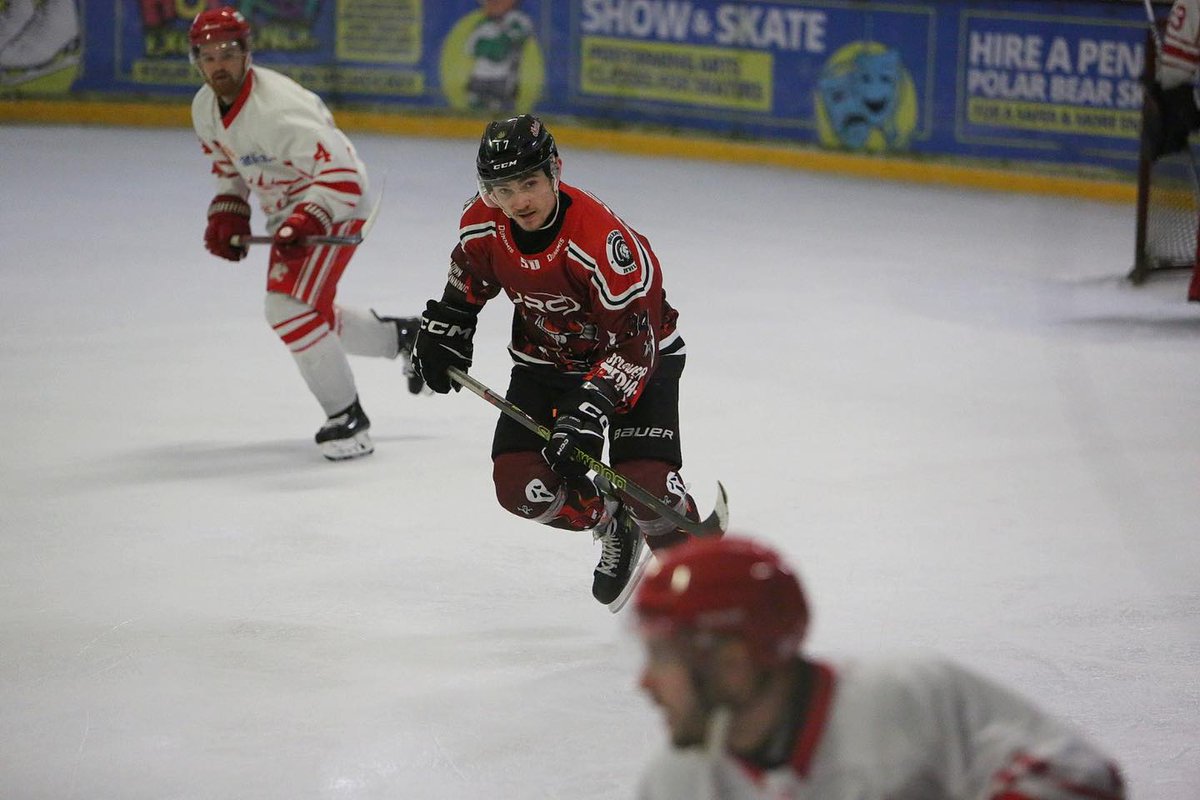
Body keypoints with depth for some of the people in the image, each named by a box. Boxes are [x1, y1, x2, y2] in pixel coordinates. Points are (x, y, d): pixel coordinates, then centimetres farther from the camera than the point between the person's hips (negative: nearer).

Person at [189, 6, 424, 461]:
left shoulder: (276, 107, -31)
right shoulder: (205, 108, -3)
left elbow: (341, 172, -35)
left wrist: (306, 223, -46)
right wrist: (226, 216, 4)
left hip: (334, 205, -10)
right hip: (288, 212, 10)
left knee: (292, 308, -21)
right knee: (312, 319, 18)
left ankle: (348, 419, -9)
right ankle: (401, 337, 40)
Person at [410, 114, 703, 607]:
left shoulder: (601, 241, -35)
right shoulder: (483, 225, -16)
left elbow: (634, 343, -32)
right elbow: (470, 281, 10)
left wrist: (591, 406, -39)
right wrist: (442, 335, 8)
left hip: (641, 354, -6)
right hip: (547, 359, 6)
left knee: (646, 481, -23)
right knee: (521, 485, -8)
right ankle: (613, 526, 20)